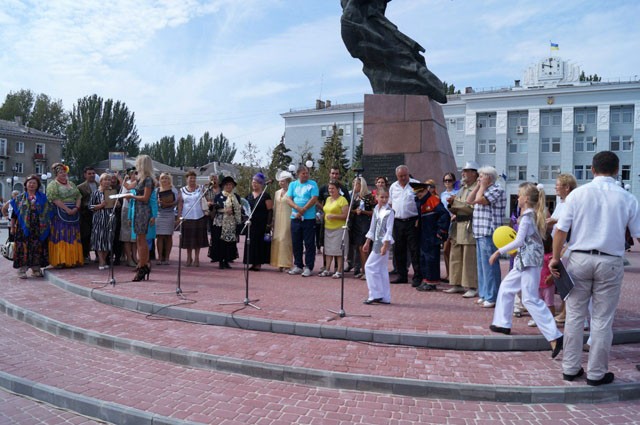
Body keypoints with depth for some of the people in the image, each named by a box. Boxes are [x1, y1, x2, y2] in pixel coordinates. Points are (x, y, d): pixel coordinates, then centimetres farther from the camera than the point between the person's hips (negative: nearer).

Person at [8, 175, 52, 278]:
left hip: (38, 228, 1)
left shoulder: (43, 198, 12)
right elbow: (14, 213, 9)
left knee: (37, 247, 1)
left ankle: (36, 269, 10)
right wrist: (12, 226, 4)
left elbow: (47, 212, 12)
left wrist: (48, 225, 5)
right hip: (23, 228, -1)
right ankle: (22, 270, 0)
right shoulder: (19, 198, 10)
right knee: (23, 247, -5)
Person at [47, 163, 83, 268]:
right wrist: (67, 209, -18)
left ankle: (73, 259, 9)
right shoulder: (53, 185, 0)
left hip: (73, 213, 6)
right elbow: (55, 199, -12)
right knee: (60, 237, -6)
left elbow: (78, 196, 11)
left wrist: (76, 207, -6)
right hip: (60, 214, -6)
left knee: (73, 238, 5)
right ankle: (60, 260, -5)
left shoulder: (71, 184, 18)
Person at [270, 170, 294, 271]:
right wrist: (273, 222, 14)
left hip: (287, 220, -6)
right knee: (276, 240, 4)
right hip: (278, 220, 6)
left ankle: (287, 264, -1)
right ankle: (280, 263, 11)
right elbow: (274, 208, 17)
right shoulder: (277, 193, 15)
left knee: (286, 240, -7)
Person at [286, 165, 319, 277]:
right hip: (295, 218, 4)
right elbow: (288, 199, 2)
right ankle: (298, 266, 20)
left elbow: (314, 199, -9)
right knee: (296, 243, 9)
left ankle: (308, 267, 4)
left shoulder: (312, 184, 2)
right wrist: (297, 208, -15)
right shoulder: (293, 184, 12)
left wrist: (303, 210, -14)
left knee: (309, 244, -2)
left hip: (309, 218, -4)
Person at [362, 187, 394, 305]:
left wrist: (385, 245, -21)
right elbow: (372, 228, 18)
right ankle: (385, 297, 17)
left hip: (383, 242, -8)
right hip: (376, 241, 8)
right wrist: (367, 242, 19)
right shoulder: (376, 209, 12)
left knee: (370, 266, -8)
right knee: (382, 269, 11)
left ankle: (375, 294, -1)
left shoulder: (389, 211, -11)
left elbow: (389, 230, -16)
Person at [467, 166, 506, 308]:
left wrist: (483, 186, -5)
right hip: (480, 232, 10)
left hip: (489, 233, -10)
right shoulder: (483, 190, 21)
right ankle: (484, 295, 19)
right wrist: (478, 186, 12)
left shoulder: (497, 190, -8)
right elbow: (469, 200, 14)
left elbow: (479, 199, -19)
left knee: (489, 266, -8)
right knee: (482, 265, 12)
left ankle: (492, 298, -4)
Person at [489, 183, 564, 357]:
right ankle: (503, 323, 26)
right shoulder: (534, 214, 14)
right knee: (506, 287, 18)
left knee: (531, 299, -11)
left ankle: (554, 336, -13)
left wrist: (499, 252, -13)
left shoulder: (527, 216, -14)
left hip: (529, 259, -10)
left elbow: (519, 241, -18)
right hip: (525, 259, 10)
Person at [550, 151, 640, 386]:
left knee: (575, 316, 10)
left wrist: (556, 258, 2)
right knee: (602, 320, 9)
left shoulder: (577, 194, -3)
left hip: (579, 259, 0)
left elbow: (561, 230, -6)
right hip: (610, 262, 0)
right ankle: (596, 373, 19)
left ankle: (570, 368, 19)